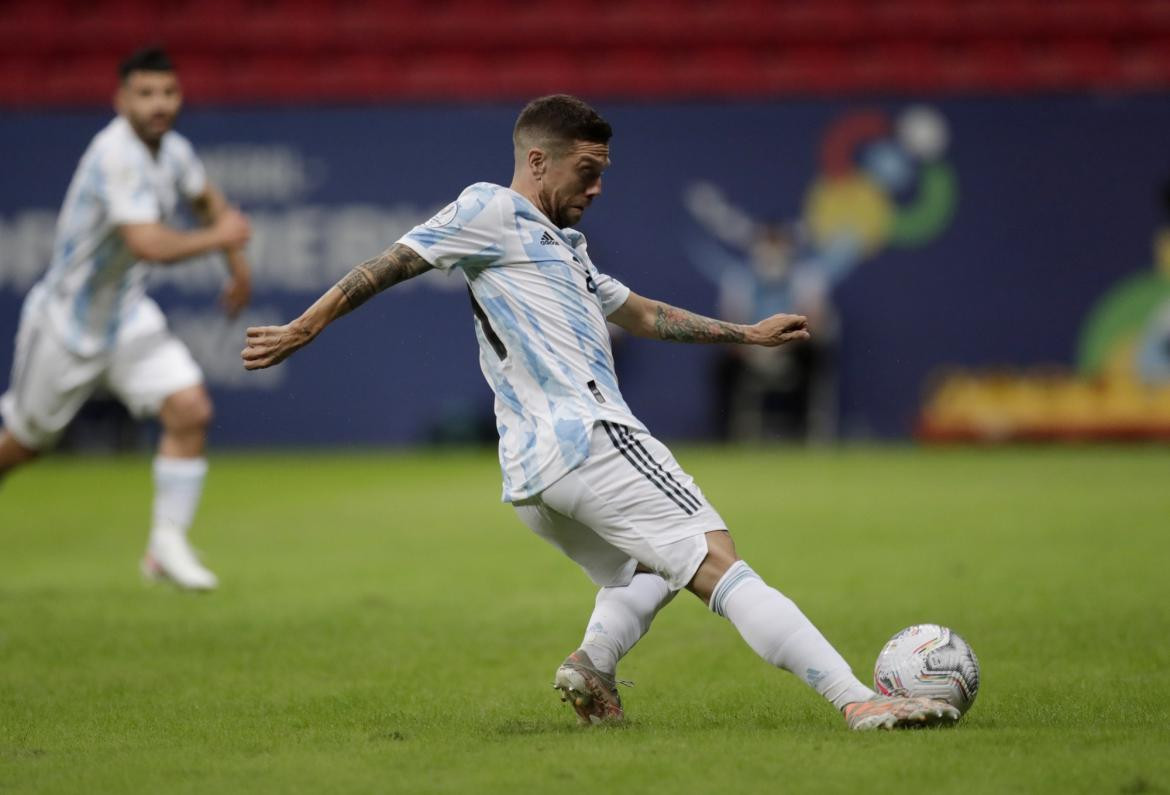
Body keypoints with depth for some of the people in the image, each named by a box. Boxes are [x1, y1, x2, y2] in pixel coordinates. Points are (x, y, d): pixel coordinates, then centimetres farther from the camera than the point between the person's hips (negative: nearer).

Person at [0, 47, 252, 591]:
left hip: (128, 315, 6)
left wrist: (237, 263, 18)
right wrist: (219, 237, -27)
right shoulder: (117, 155, -29)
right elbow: (151, 245, -41)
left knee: (190, 411, -13)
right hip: (67, 321, -6)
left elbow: (207, 199, 23)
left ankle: (167, 545, -3)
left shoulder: (173, 151, -3)